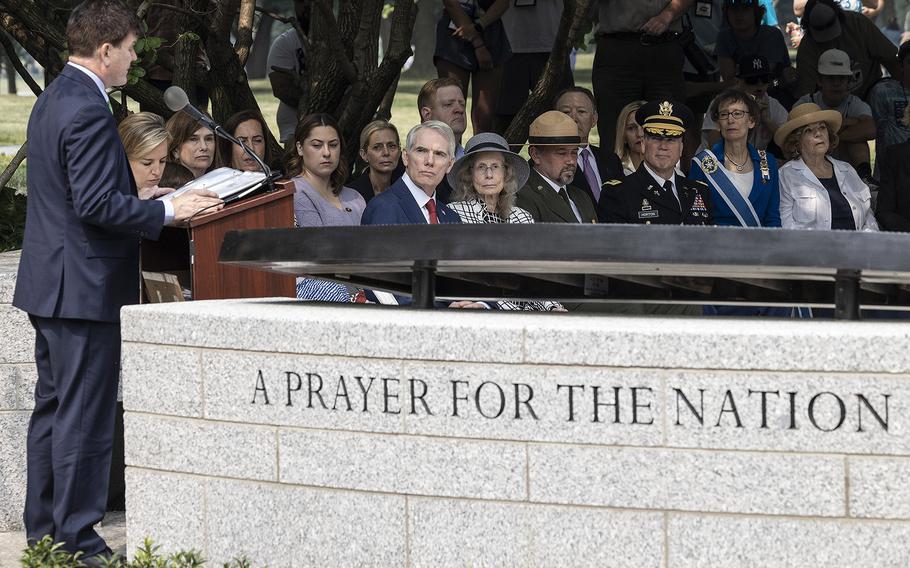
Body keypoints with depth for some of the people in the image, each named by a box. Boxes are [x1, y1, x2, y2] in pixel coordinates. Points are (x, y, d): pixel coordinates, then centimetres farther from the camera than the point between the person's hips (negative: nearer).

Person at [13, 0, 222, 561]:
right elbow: (98, 205, -24)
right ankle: (79, 543, 0)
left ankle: (45, 530, 23)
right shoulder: (89, 111, -20)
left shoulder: (55, 99, 14)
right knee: (84, 418, -5)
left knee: (53, 409, 16)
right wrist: (166, 210, -16)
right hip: (85, 288, -11)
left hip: (51, 284, 11)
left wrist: (142, 202, 15)